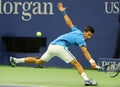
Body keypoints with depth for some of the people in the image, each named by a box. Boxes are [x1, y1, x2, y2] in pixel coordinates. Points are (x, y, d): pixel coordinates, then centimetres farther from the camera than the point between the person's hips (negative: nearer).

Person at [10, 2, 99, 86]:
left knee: (39, 61, 21)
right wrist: (92, 61, -31)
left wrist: (63, 12, 43)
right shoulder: (81, 38, -7)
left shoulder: (77, 32, 18)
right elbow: (85, 52, -21)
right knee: (76, 63, -15)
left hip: (52, 46, 9)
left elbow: (69, 23, 29)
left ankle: (15, 60, 24)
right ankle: (86, 80, -30)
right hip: (60, 46, -9)